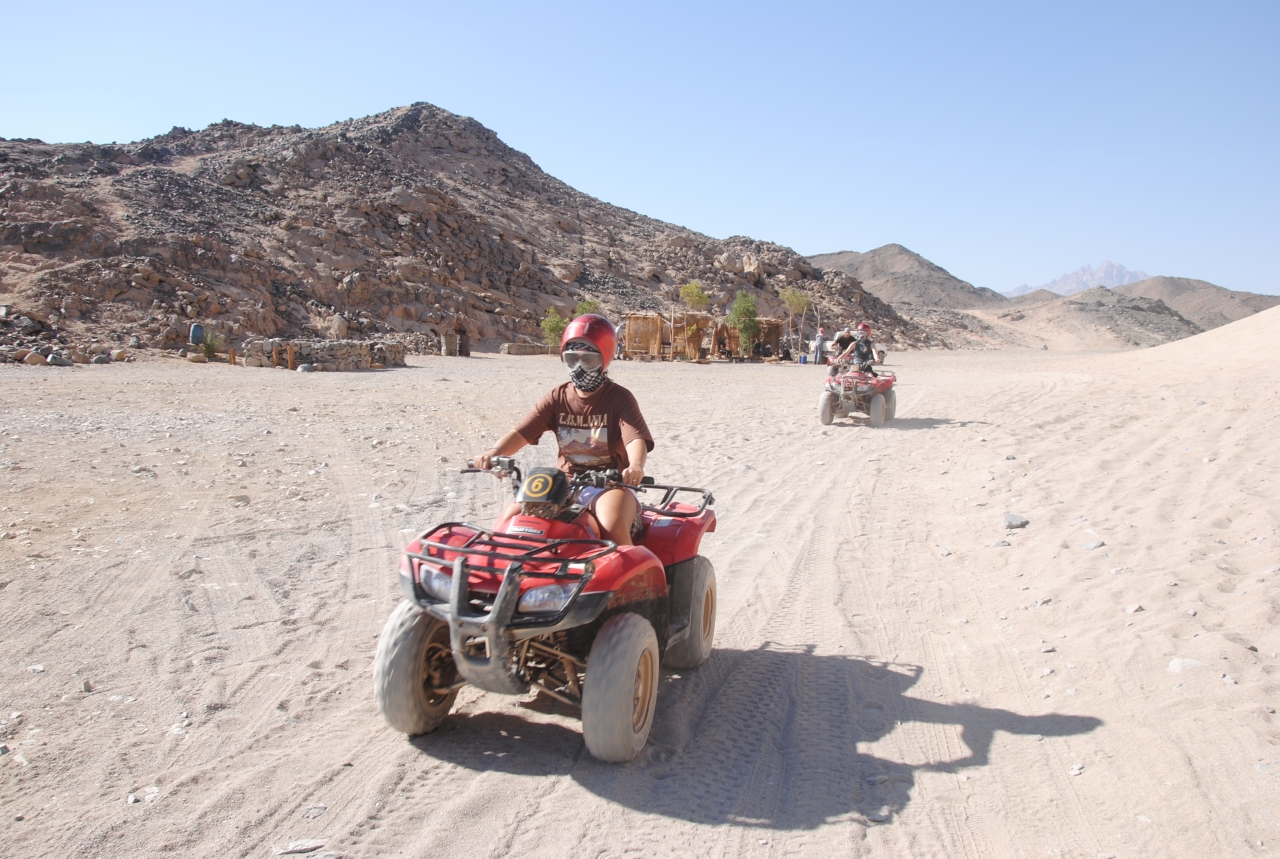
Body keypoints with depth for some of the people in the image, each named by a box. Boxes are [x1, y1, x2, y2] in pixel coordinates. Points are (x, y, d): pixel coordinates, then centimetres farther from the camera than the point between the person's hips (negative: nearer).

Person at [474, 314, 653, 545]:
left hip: (609, 483, -4)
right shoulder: (558, 397, 7)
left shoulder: (619, 398, -4)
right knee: (510, 517, -15)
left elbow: (636, 438, -19)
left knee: (613, 526, -35)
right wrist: (496, 451, -23)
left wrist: (636, 465, -43)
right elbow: (522, 432, -1)